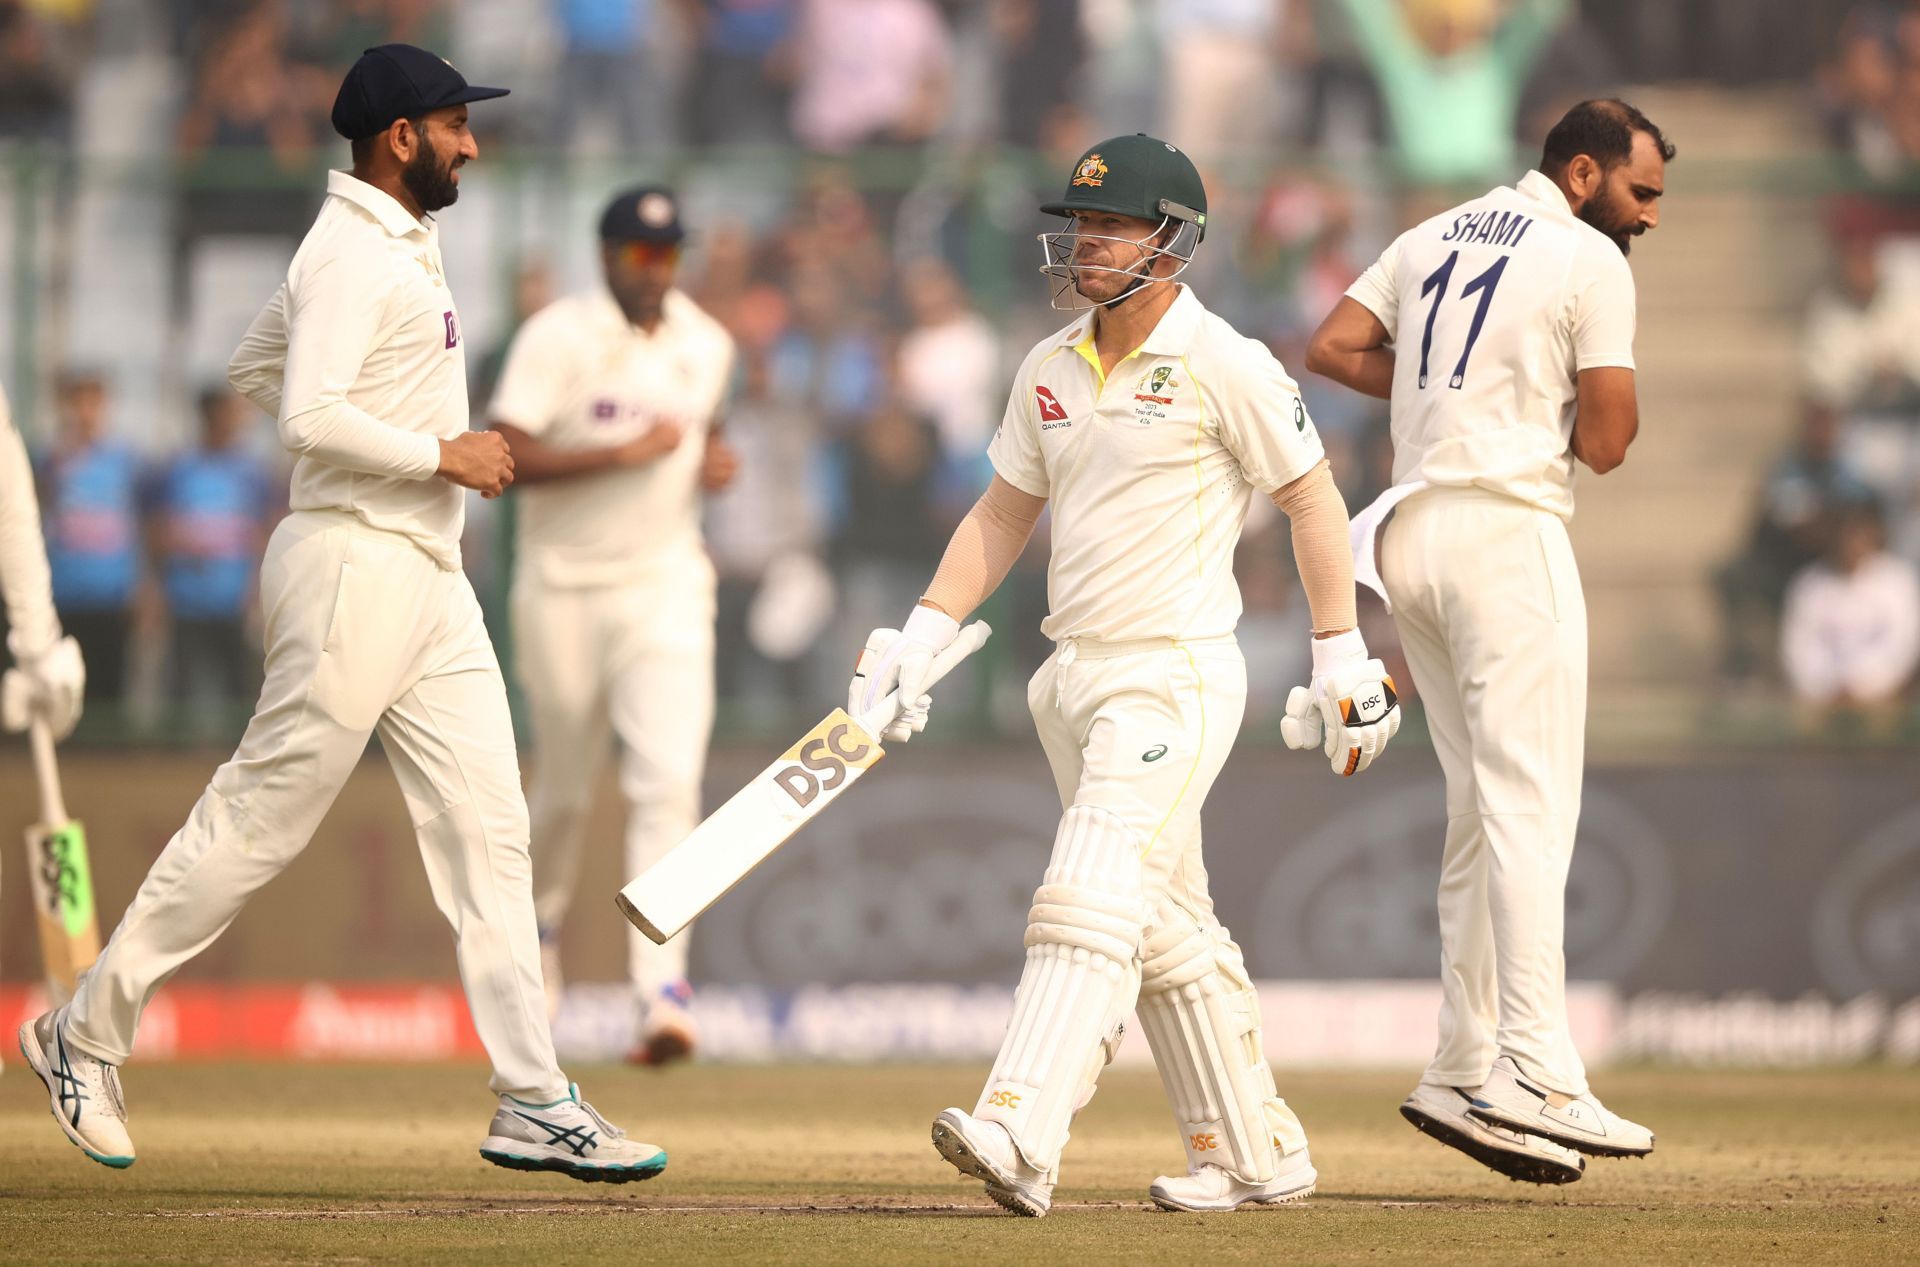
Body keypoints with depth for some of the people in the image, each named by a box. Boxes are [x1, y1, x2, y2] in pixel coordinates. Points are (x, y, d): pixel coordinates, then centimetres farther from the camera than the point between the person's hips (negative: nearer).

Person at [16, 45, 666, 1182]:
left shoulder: (408, 240, 17)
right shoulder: (351, 254, -13)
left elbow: (255, 369, 26)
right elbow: (308, 413, -24)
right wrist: (440, 454, -17)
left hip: (430, 578, 10)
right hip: (354, 566, -10)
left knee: (490, 831, 3)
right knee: (260, 821, -4)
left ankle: (536, 1107, 0)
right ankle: (90, 1034, 9)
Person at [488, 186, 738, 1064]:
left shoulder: (706, 343, 6)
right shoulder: (558, 337, -10)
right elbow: (502, 456, -19)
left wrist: (717, 460, 3)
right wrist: (625, 453, -24)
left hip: (666, 587, 2)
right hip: (565, 588, -2)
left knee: (668, 783, -14)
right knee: (567, 787, 12)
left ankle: (661, 991, -20)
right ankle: (541, 919, 44)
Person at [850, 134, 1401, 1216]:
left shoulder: (1223, 364, -9)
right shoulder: (1051, 371, 11)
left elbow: (1313, 500, -3)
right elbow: (1005, 513, 20)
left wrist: (1343, 661, -4)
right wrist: (922, 638, 11)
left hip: (1178, 677, -8)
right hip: (1077, 678, 8)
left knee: (1092, 899, -20)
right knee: (1167, 924, 11)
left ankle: (1021, 1139, -32)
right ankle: (1257, 1153, 20)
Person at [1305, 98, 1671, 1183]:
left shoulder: (1435, 239, 17)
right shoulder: (1591, 265, -6)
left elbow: (1333, 347, 14)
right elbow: (1606, 442, -10)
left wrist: (1446, 393, 14)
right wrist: (1573, 395, 11)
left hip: (1412, 527, 8)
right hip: (1509, 529, -8)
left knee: (1484, 808, 13)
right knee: (1531, 806, -13)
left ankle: (1466, 1071, 11)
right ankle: (1535, 1077, -22)